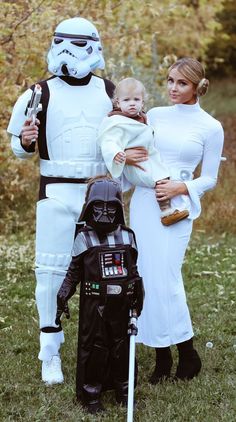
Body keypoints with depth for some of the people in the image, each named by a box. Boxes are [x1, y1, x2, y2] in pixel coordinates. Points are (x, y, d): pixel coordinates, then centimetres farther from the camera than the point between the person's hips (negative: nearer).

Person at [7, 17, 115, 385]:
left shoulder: (110, 92, 7)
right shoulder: (41, 93, 1)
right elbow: (19, 147, 6)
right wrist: (25, 141, -16)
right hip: (57, 192, -2)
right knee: (52, 272, -2)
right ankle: (50, 354, 8)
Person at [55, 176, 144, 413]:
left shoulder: (127, 237, 5)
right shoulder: (84, 238, -4)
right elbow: (74, 272, 1)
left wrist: (138, 295, 14)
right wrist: (63, 295, -7)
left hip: (121, 303, 3)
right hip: (94, 304, -3)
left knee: (121, 345, 11)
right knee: (94, 347, 1)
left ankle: (123, 389, 24)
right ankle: (90, 393, 11)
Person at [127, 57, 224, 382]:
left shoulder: (210, 127, -1)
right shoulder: (155, 115, 9)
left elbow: (209, 178, 3)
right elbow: (133, 150, 17)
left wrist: (180, 188, -13)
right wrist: (125, 156, -7)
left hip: (177, 206, -4)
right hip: (143, 201, 4)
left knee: (165, 278, -9)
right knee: (147, 277, 3)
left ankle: (187, 354, 8)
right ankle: (162, 359, 12)